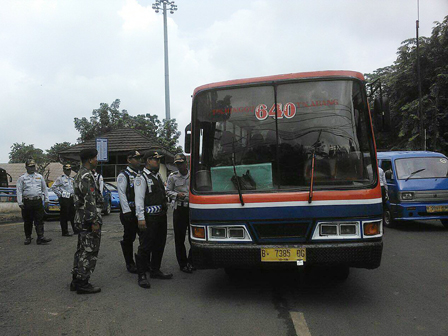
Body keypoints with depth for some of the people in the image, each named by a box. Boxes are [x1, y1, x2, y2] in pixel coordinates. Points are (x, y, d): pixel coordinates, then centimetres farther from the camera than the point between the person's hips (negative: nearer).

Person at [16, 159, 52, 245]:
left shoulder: (40, 177, 13)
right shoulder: (22, 178, 6)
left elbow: (44, 188, 17)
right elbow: (19, 191, 1)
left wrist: (46, 199, 12)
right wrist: (20, 202, -6)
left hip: (38, 201, 1)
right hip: (27, 202, -1)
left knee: (39, 220, -4)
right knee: (28, 221, 7)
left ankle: (40, 237, -6)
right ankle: (28, 238, 18)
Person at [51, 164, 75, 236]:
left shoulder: (72, 179, 16)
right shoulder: (60, 178, -6)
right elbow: (53, 187, -9)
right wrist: (59, 194, -11)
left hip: (71, 198, 7)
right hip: (64, 199, -7)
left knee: (73, 214, 12)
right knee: (64, 216, -3)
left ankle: (75, 230, 21)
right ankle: (65, 232, 2)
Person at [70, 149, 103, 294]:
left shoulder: (79, 174, 16)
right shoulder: (87, 176, -17)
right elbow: (89, 201, -23)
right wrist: (94, 221, -22)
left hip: (81, 219, 11)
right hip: (88, 219, -11)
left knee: (82, 250, 16)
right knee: (89, 252, -4)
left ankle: (76, 281, 23)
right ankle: (82, 284, 2)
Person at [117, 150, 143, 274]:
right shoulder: (123, 175, -4)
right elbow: (122, 194, -11)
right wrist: (126, 211, -17)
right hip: (129, 211, -6)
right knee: (129, 238, 2)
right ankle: (130, 263, 13)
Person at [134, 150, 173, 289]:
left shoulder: (158, 176, 18)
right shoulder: (142, 178, -8)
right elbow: (139, 199, -14)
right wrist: (141, 218, -19)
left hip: (161, 216, 9)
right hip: (149, 218, -9)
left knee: (159, 245, 16)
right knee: (145, 247, -5)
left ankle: (155, 271, 29)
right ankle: (142, 276, 3)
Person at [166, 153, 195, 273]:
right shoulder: (172, 177, 6)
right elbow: (168, 191, 9)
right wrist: (177, 194, -8)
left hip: (193, 208, 1)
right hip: (179, 209, -1)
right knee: (179, 238, 1)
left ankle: (191, 261, 19)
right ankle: (183, 263, 13)